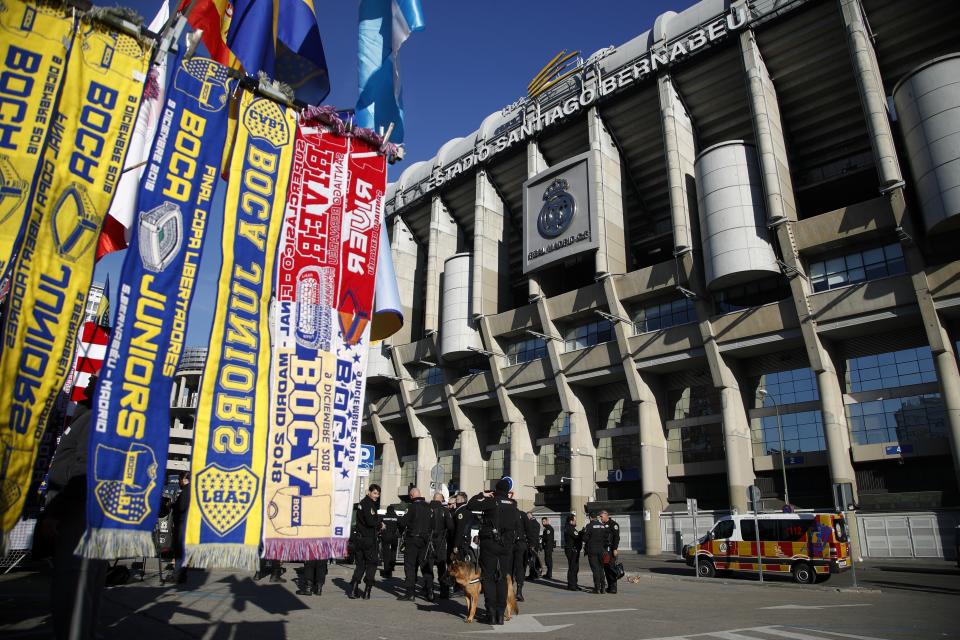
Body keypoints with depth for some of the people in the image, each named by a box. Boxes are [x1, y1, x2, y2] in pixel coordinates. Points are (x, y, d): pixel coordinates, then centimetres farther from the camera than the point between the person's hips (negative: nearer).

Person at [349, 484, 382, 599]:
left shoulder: (362, 503, 15)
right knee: (372, 564, 3)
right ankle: (367, 592, 4)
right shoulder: (368, 504, -16)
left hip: (360, 538, 9)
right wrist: (380, 525, -6)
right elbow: (370, 522, -23)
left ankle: (353, 590, 9)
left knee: (360, 564, 13)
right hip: (368, 539, -9)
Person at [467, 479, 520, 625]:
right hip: (507, 546, 4)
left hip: (489, 544, -4)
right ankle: (501, 613, 6)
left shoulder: (491, 501, -8)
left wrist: (482, 495, 1)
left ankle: (492, 613, -2)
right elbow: (517, 528, 12)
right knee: (502, 578, 10)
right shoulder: (513, 505, 8)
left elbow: (470, 505, -10)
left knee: (488, 577, 4)